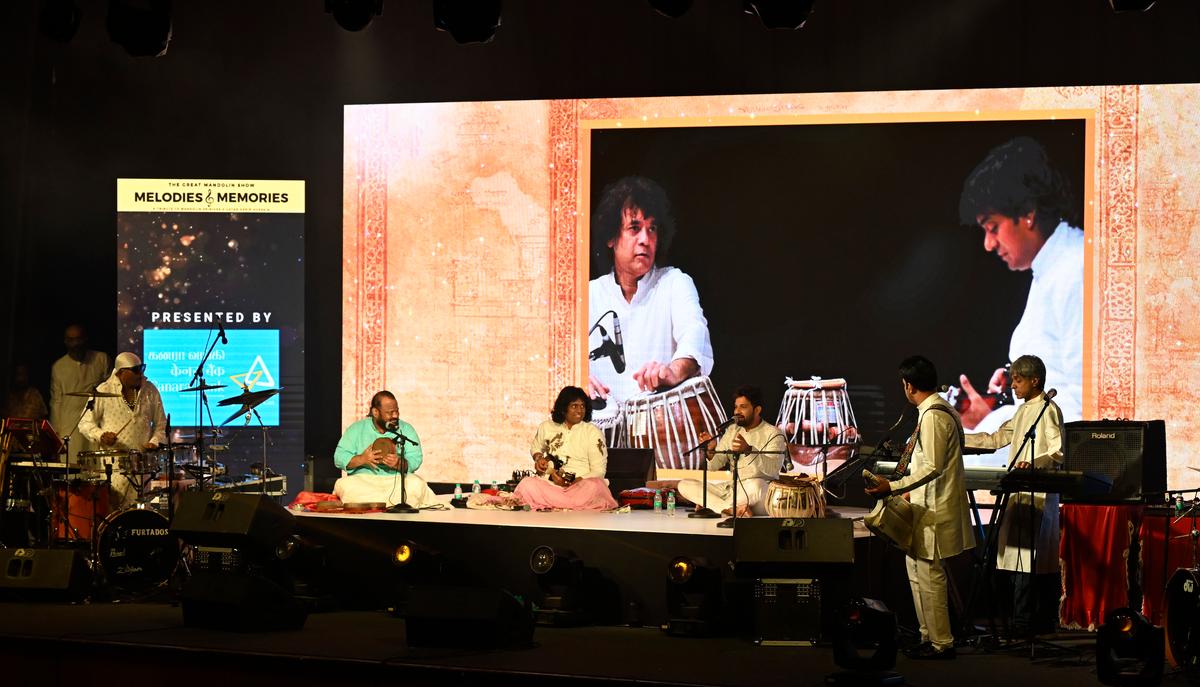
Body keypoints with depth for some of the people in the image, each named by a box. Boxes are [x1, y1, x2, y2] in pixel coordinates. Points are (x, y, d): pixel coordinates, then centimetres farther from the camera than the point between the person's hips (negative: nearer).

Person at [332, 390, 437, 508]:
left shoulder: (406, 429, 10)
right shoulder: (357, 429, 10)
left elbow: (415, 460, -1)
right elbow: (339, 458, 3)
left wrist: (399, 464, -23)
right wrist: (361, 459, -16)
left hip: (396, 480, 0)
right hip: (362, 480, 0)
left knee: (417, 485, -31)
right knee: (343, 485, -32)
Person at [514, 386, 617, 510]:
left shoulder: (593, 432, 3)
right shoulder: (546, 427, 12)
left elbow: (598, 471, -1)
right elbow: (535, 447, 33)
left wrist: (574, 482, -17)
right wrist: (538, 458, 7)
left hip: (579, 483, -2)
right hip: (549, 484, 2)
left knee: (593, 487, -38)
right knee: (527, 485, -31)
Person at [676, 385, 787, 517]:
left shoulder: (773, 434, -5)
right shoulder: (732, 430, 13)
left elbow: (772, 469, -23)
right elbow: (714, 465, 8)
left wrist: (748, 450, -40)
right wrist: (711, 450, -15)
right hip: (731, 490, 6)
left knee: (756, 485, -41)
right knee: (684, 485, -10)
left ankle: (711, 504, -14)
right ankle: (733, 509, -27)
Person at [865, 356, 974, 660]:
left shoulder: (932, 416, -18)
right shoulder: (943, 410, 14)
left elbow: (932, 466, -24)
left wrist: (893, 487, -25)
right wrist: (909, 490, 27)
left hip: (933, 510, -11)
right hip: (928, 504, 11)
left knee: (928, 575, -5)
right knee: (917, 569, 16)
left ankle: (940, 643, 1)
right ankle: (930, 636, 22)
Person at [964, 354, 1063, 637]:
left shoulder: (1048, 410, -8)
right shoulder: (1022, 412, 20)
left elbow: (1059, 452, -17)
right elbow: (997, 439, 27)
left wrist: (1033, 463, -33)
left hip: (1039, 495, -9)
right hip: (1020, 494, 9)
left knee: (1026, 561, -12)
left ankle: (1022, 626, -13)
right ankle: (1042, 624, 10)